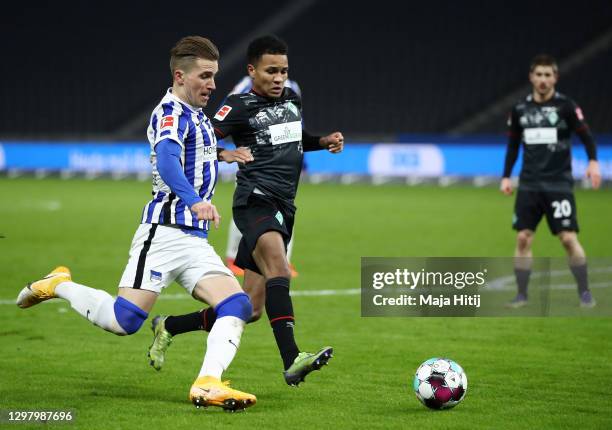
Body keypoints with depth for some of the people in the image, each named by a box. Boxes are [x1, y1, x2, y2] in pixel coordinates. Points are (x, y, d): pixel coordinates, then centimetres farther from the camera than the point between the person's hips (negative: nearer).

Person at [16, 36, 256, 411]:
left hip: (195, 240, 9)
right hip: (165, 232, -9)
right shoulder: (172, 112, -10)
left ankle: (207, 385, -23)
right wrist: (194, 200, -46)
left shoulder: (197, 115, 19)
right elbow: (166, 159, -31)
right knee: (123, 320, -13)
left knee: (238, 306, -12)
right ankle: (59, 285, 12)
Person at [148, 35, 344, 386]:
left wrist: (324, 141, 17)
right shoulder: (241, 106, -3)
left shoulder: (293, 99, 18)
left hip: (283, 209, 8)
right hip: (256, 200, -8)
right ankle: (292, 361, -46)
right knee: (279, 269, -34)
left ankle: (168, 327, 25)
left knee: (251, 309, 7)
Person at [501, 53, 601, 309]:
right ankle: (521, 295, 8)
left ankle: (584, 292, 4)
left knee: (569, 238, -9)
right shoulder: (520, 109, 7)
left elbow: (585, 136, -5)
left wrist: (593, 161, -21)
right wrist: (506, 176, 11)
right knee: (523, 238, -1)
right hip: (529, 185, 3)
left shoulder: (565, 106, -4)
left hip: (559, 184, -3)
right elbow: (513, 146, 16)